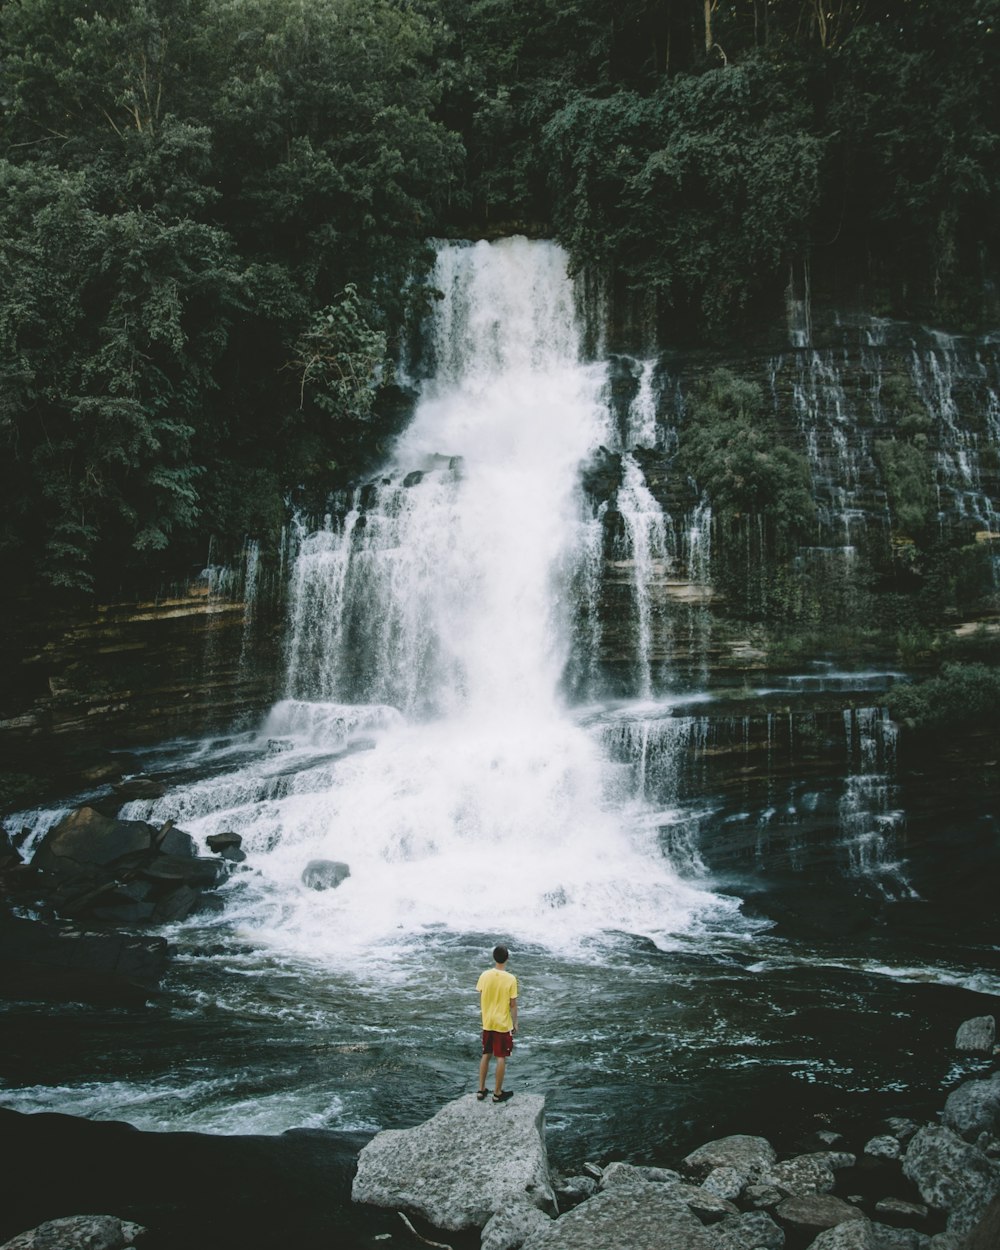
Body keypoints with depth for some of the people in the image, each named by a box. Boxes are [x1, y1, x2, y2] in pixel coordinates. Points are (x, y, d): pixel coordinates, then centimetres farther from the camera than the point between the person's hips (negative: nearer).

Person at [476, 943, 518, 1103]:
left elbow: (481, 1000, 2)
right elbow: (513, 1004, -11)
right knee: (501, 1058, 7)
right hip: (503, 1024, -4)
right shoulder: (511, 979, -17)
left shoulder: (485, 975, -7)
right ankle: (498, 1093, 14)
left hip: (487, 1023, 4)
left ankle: (481, 1090, 22)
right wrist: (515, 1023, 2)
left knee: (486, 1055, 17)